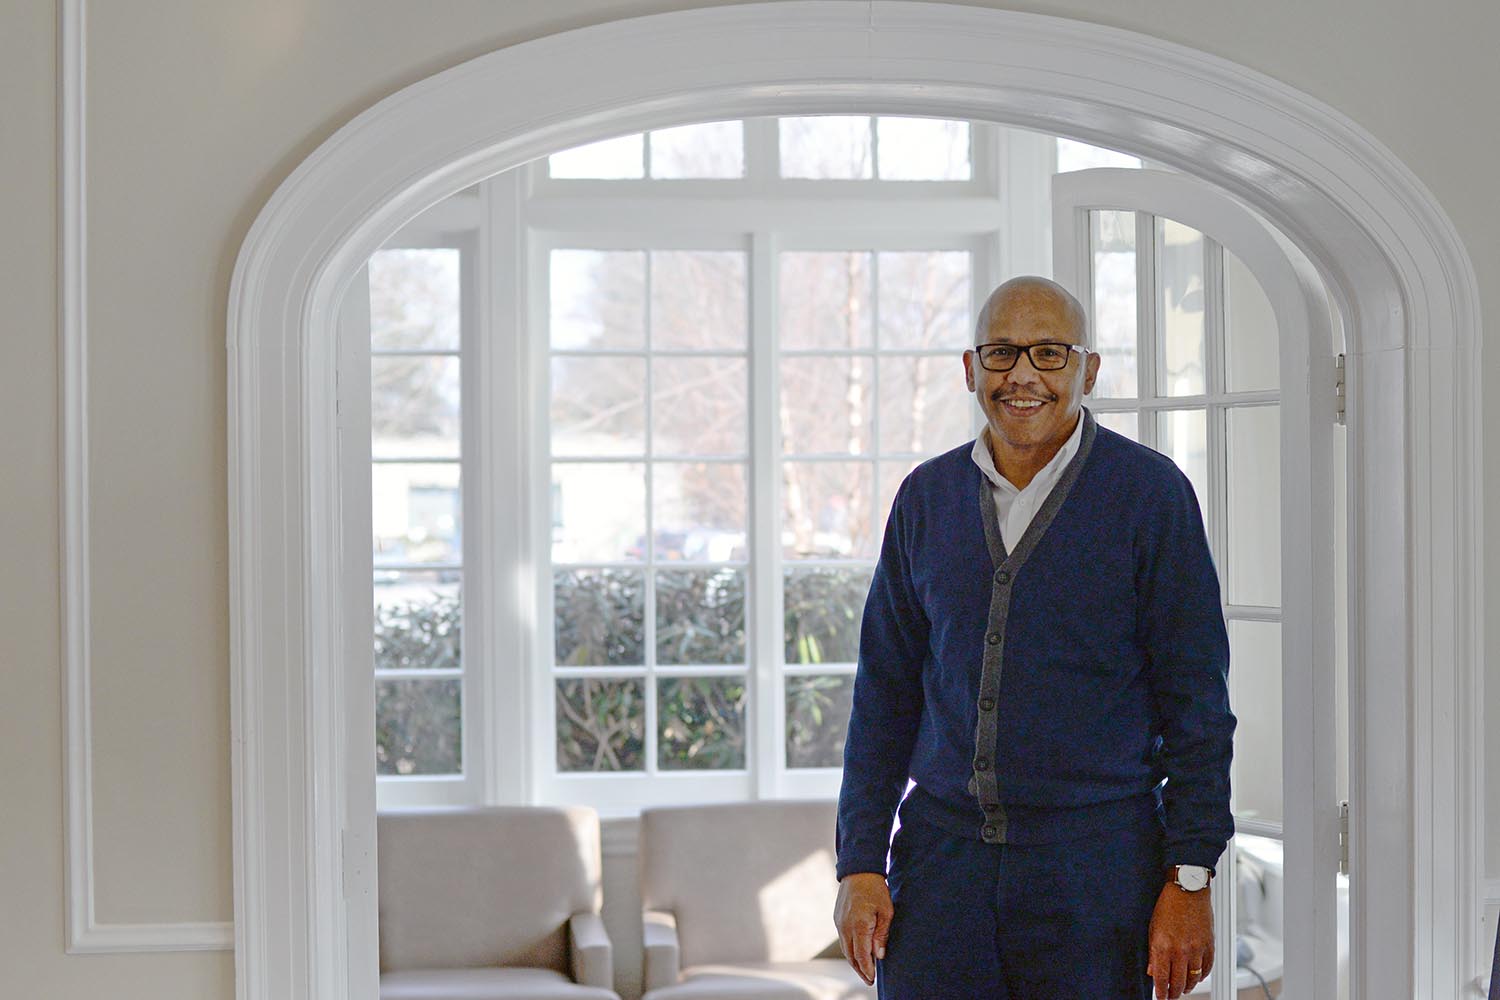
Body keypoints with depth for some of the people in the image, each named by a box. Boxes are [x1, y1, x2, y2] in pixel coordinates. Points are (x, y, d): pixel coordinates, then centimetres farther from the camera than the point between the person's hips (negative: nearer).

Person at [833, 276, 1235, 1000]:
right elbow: (885, 691, 11)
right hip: (943, 847, 3)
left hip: (1095, 859, -3)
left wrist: (1190, 878, -8)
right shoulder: (926, 497, 8)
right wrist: (860, 863, 4)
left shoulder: (1150, 492, -2)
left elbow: (1196, 699, -3)